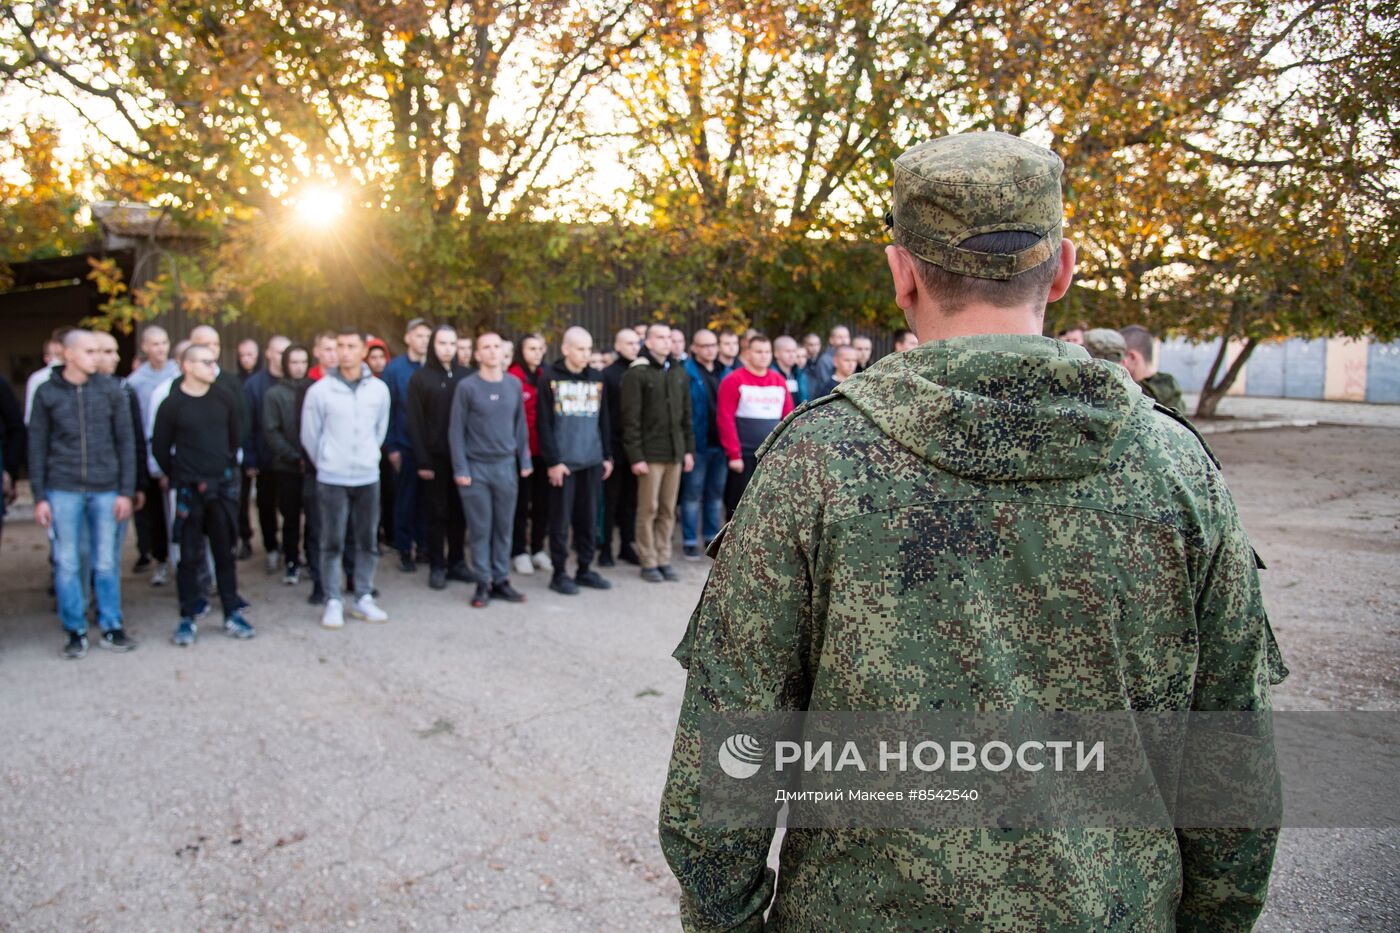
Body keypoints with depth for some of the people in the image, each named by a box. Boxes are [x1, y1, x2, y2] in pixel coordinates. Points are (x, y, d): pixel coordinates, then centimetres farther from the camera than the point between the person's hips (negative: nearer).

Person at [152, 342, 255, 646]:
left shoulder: (225, 400, 3)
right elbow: (159, 447, 1)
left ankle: (232, 614, 17)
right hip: (189, 490, -3)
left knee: (225, 552, 9)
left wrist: (228, 469, 12)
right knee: (189, 556, 4)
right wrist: (176, 476, 8)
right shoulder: (172, 405, -6)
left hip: (224, 486, 3)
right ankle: (188, 619, 14)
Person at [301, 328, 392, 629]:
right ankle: (333, 602, 12)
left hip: (368, 477, 2)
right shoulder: (319, 390, -7)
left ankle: (363, 598, 20)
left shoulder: (379, 389, 0)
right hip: (332, 479, -2)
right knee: (332, 543, 3)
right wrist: (326, 464, 10)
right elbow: (309, 436, 2)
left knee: (367, 542, 8)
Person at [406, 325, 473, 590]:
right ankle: (437, 566, 12)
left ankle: (457, 562, 19)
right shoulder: (421, 378, 1)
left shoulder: (466, 376, 7)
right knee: (437, 513, 4)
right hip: (435, 457, -2)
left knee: (459, 512, 8)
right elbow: (415, 423, -3)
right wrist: (422, 461, -9)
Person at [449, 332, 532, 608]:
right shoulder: (466, 387, -6)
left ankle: (501, 580, 17)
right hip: (476, 467, -3)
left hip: (506, 465, 3)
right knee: (480, 529, 2)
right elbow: (456, 430, -6)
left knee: (504, 527, 8)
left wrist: (525, 460, 7)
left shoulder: (514, 385, 6)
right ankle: (483, 583, 10)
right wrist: (460, 469, -10)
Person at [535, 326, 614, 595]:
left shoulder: (596, 378, 11)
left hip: (592, 461, 4)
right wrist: (552, 461, -11)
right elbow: (544, 424, -6)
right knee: (561, 519, 2)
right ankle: (559, 573, 11)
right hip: (562, 462, -4)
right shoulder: (550, 378, -2)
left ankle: (585, 569, 20)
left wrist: (607, 455, 11)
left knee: (589, 518, 9)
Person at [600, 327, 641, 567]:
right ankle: (606, 548, 13)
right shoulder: (608, 374, -3)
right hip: (615, 448, -4)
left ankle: (627, 545, 21)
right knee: (610, 501, 4)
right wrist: (605, 449, -13)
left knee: (631, 501, 11)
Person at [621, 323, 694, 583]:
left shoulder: (679, 373, 13)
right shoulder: (636, 373, -5)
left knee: (668, 511, 9)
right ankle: (649, 563, 9)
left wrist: (689, 449, 10)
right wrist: (636, 456, -14)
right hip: (650, 454, -5)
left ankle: (663, 560, 17)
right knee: (648, 510, 0)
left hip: (675, 453, 5)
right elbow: (631, 419, -9)